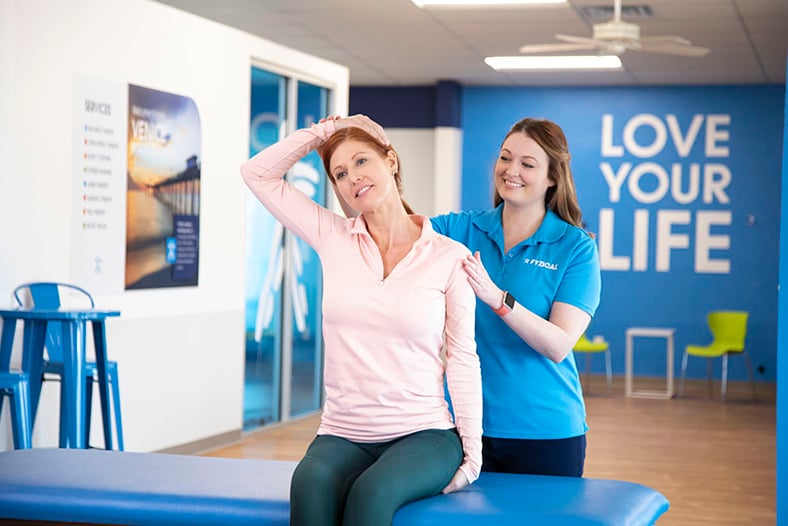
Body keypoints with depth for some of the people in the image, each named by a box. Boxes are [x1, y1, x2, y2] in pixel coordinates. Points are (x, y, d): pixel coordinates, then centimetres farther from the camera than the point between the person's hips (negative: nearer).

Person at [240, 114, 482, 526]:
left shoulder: (450, 256, 1)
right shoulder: (333, 239, 8)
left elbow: (462, 357, 2)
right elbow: (258, 173, 10)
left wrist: (472, 447, -3)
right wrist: (323, 132, 8)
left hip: (422, 434, -2)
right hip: (343, 435, 2)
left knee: (372, 491, -36)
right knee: (311, 484, -34)